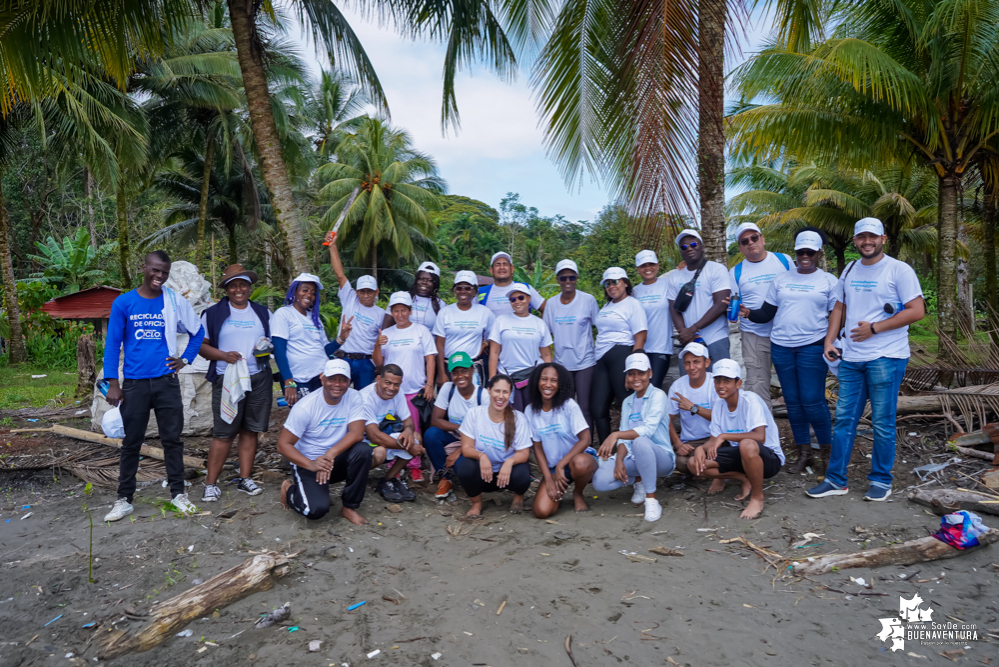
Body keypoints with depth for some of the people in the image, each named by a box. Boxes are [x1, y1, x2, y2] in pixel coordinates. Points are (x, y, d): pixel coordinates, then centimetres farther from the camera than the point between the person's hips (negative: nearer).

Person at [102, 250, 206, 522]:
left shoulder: (175, 301, 1)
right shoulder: (123, 302, -2)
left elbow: (197, 332, 13)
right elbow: (112, 343, -1)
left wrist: (185, 359, 3)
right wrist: (113, 383, -6)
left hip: (167, 382, 1)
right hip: (134, 384, 0)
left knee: (172, 439, 7)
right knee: (131, 443, 8)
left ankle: (178, 493, 18)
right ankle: (124, 499, 19)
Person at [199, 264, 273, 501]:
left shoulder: (263, 313, 13)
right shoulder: (213, 313, 5)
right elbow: (201, 345, 2)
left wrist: (267, 348, -6)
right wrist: (224, 355, -15)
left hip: (259, 379, 3)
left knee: (250, 430, 6)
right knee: (223, 434, -4)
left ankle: (245, 479, 16)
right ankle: (211, 484, 5)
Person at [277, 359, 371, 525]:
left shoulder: (354, 398, -9)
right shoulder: (305, 406, -17)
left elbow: (357, 433, -21)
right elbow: (283, 445, -16)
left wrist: (331, 454, -36)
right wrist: (310, 464, -32)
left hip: (337, 461, 3)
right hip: (307, 463, -3)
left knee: (363, 450, -27)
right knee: (317, 509, -25)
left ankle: (349, 507, -9)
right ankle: (290, 489, 12)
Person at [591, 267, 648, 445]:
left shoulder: (632, 304, -1)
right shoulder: (606, 306, 22)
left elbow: (640, 337, -10)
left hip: (621, 355, -8)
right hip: (602, 360, 8)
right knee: (598, 409, 6)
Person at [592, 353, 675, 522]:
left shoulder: (658, 395, -6)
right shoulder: (627, 402, 14)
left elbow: (648, 429, -22)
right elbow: (624, 439, 6)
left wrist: (616, 435, -34)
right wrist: (618, 460, -13)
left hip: (661, 457, -5)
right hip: (634, 458, 6)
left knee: (640, 442, -40)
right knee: (600, 481, -20)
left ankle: (651, 499, -23)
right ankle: (639, 480, 9)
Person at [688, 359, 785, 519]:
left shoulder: (750, 400, -19)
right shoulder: (718, 405, 2)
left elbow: (760, 437, -32)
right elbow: (714, 440, 4)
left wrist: (724, 436, -29)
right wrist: (701, 448, -18)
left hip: (769, 458, -7)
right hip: (740, 457, 7)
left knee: (747, 445, -42)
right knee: (694, 463, -13)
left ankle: (757, 498, -17)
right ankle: (746, 479, 3)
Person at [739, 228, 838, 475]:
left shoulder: (829, 281, 4)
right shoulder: (781, 279, 12)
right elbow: (767, 312, 11)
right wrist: (749, 313, -9)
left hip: (812, 346, -3)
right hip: (781, 346, 3)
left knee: (812, 401, -7)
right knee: (792, 401, 7)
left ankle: (826, 452, 11)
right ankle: (804, 453, 19)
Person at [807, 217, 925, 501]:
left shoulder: (899, 270, -4)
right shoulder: (849, 271, 14)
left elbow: (917, 311, -10)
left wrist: (874, 328, -13)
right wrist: (829, 340, 6)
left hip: (886, 358, -5)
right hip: (851, 358, 5)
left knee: (882, 423, 3)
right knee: (844, 419, 7)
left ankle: (881, 480, 18)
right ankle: (836, 480, 14)